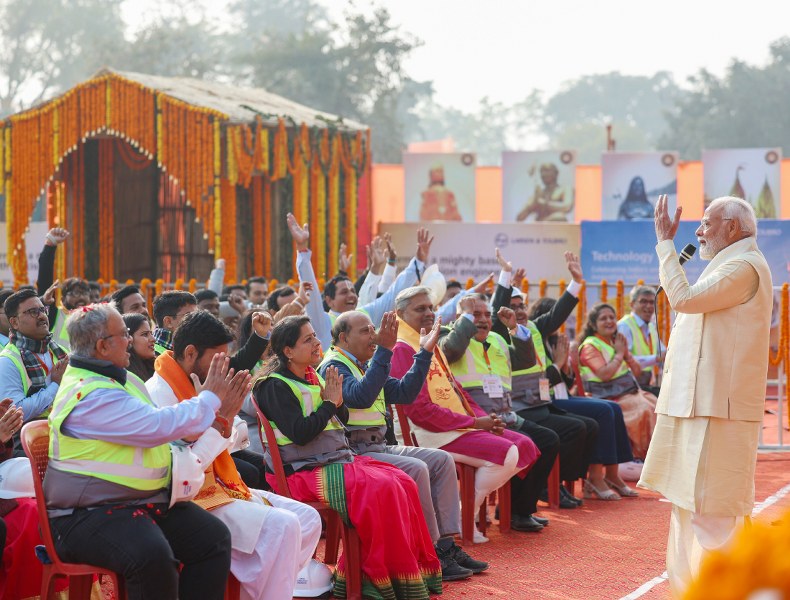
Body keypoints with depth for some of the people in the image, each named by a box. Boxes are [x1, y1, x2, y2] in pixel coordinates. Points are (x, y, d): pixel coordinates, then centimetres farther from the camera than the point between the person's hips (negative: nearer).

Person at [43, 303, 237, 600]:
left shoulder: (120, 378, 13)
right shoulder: (90, 394, -20)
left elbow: (159, 427, 23)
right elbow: (160, 426, -23)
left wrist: (217, 408, 13)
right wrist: (209, 399, -8)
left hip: (147, 501, 10)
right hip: (91, 513, -10)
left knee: (214, 536, -7)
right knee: (153, 556, -36)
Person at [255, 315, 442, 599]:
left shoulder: (315, 378, 17)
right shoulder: (275, 386, -8)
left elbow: (341, 423, 22)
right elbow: (300, 433, -19)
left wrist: (339, 403, 0)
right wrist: (329, 403, -10)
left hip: (339, 459, 9)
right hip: (306, 470, -9)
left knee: (403, 484, -12)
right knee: (382, 489, -27)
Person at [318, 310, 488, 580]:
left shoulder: (366, 366, 20)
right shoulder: (334, 367, -10)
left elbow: (404, 393, 18)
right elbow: (362, 396, -28)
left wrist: (425, 353, 12)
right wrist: (384, 350, -32)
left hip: (379, 446, 10)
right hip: (354, 453, -10)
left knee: (442, 460, 0)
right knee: (416, 469, -26)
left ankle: (446, 545, -3)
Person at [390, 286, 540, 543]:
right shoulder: (402, 350, -12)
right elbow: (421, 410, -19)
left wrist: (485, 418, 3)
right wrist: (475, 423, -15)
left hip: (463, 425, 10)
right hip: (435, 435, -10)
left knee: (525, 447, 1)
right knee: (505, 453, -23)